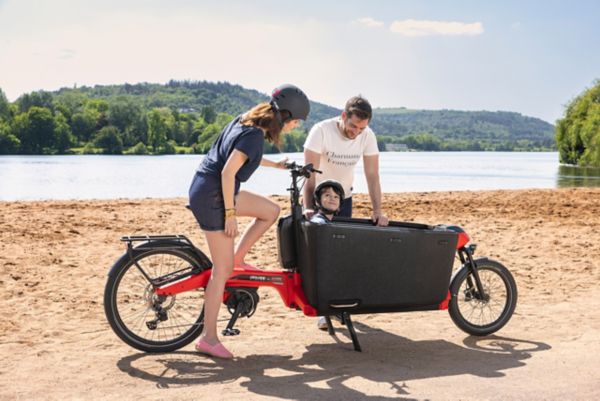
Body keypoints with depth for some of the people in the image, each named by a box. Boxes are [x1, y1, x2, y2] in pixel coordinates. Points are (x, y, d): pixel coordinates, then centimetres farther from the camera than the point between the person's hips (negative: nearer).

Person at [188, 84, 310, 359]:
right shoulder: (255, 134, -20)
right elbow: (228, 172, -24)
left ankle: (237, 259, 15)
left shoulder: (245, 120, 9)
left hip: (214, 190, 9)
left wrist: (275, 165, 34)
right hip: (211, 196, -9)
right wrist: (230, 214, -19)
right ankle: (208, 338, 4)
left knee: (271, 211, 16)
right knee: (222, 268, -4)